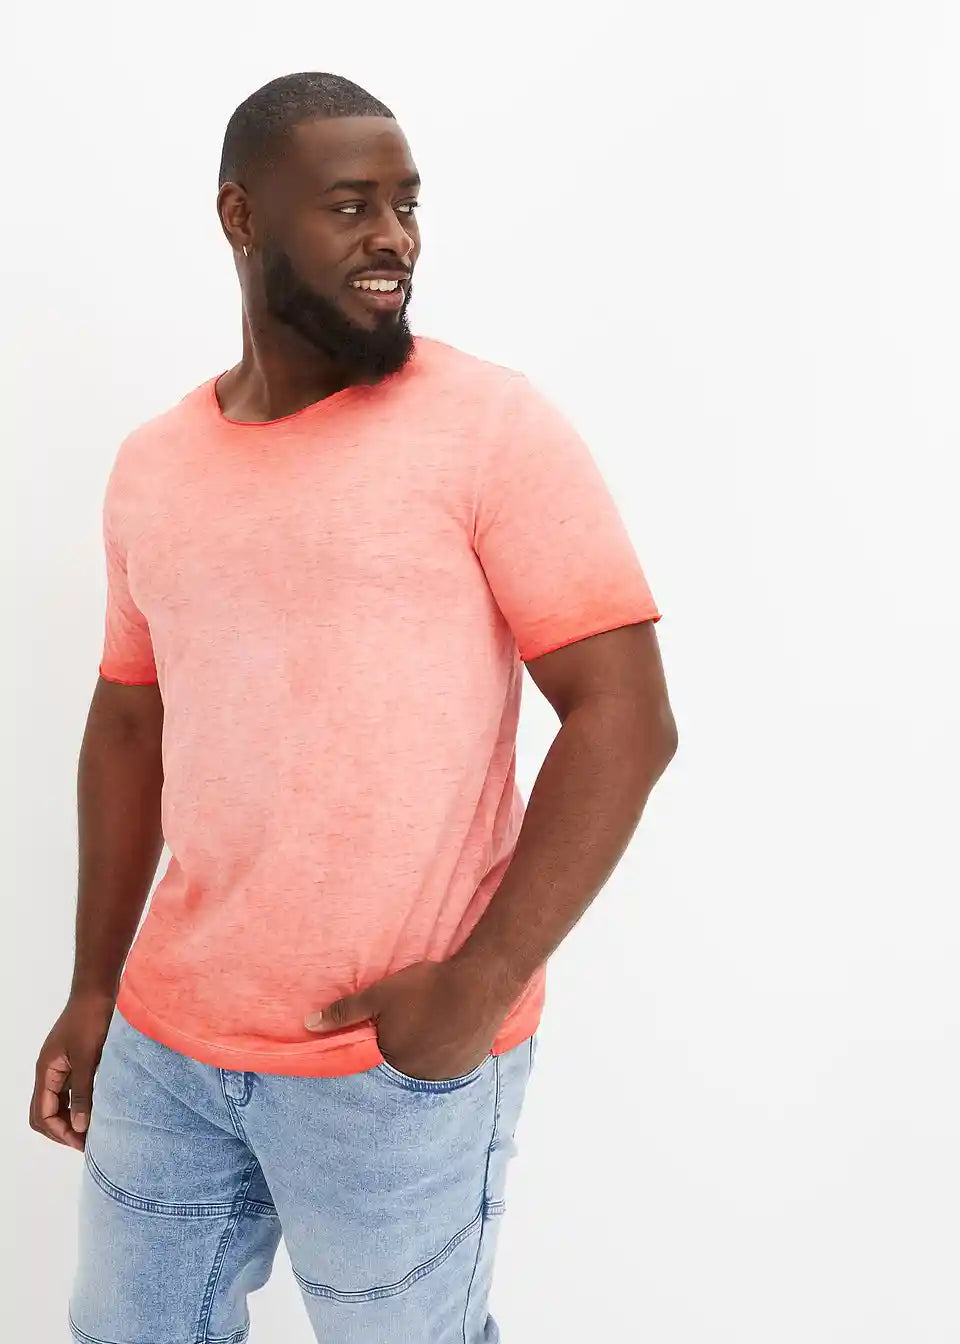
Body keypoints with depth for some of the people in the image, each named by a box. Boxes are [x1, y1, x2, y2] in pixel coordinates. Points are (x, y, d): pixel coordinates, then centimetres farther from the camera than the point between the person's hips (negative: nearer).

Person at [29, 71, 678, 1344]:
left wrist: (481, 981, -18)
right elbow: (130, 724, 14)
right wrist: (94, 987, 12)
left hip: (399, 1062, -5)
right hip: (164, 1045, 5)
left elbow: (627, 715, -13)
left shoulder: (492, 426, -10)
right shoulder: (151, 464, 7)